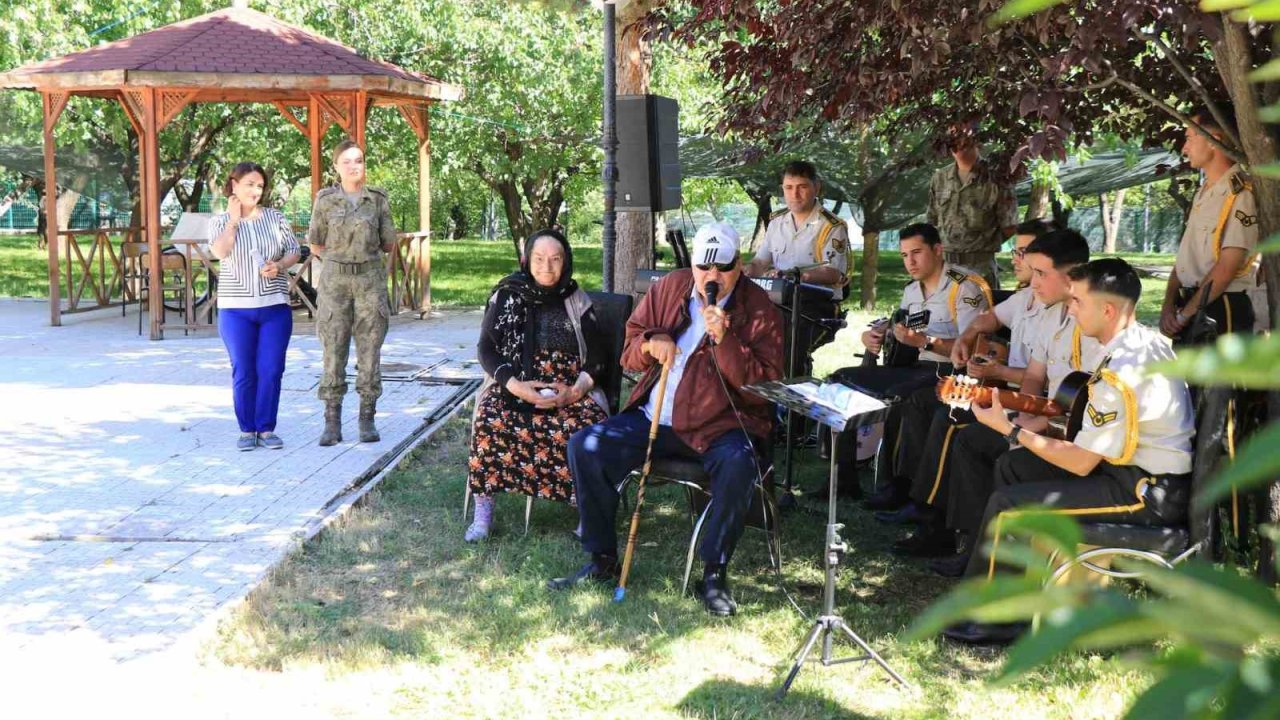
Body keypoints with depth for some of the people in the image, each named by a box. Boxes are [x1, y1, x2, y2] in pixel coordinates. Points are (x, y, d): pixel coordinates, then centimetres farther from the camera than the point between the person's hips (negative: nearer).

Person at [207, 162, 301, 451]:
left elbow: (294, 251, 7)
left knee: (271, 370, 0)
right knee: (243, 372, 2)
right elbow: (219, 251, -14)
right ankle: (247, 430, 12)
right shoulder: (221, 220, 3)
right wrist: (234, 220, -8)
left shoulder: (275, 217, 7)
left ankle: (266, 429, 11)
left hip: (275, 307, 1)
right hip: (236, 309, -1)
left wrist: (279, 266, -12)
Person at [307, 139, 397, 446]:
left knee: (370, 351, 1)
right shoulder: (325, 199, 2)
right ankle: (332, 423, 3)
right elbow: (315, 245, 9)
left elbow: (389, 245, 9)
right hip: (335, 281, -1)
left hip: (370, 281, 1)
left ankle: (367, 420, 9)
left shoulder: (378, 199, 3)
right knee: (334, 352, -2)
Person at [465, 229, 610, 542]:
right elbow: (486, 350, 3)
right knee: (490, 421, -33)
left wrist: (576, 390, -11)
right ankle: (483, 511, -21)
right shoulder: (507, 296, 8)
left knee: (591, 423, -32)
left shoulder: (576, 300, 11)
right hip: (514, 386, 0)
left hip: (570, 391, 1)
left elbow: (596, 354, 8)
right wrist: (516, 386, -14)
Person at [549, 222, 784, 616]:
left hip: (720, 425, -4)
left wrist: (724, 340, -24)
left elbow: (765, 383, -14)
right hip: (654, 418, 4)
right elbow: (628, 353, 16)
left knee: (738, 466, -36)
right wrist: (649, 344, -8)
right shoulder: (669, 288, 8)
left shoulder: (759, 310, -4)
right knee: (585, 447, -13)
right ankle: (603, 561, 1)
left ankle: (714, 574, -18)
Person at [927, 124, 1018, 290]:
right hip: (944, 262, 4)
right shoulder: (939, 179, 10)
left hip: (980, 263, -4)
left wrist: (982, 243, 0)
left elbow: (1009, 226, -1)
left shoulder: (994, 180, -4)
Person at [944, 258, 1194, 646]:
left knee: (1006, 504, -15)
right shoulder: (1148, 338, 3)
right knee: (1011, 467, 14)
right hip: (1152, 466, 11)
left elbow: (1080, 462, -20)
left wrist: (1009, 428, -12)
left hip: (1149, 492, -11)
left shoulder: (1118, 373, -27)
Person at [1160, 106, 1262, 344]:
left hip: (1221, 314, -8)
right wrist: (1168, 306, 1)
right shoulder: (1203, 193, 16)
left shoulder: (1241, 194, -13)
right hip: (1191, 309, 8)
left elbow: (1226, 268, -18)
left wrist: (1183, 315, -13)